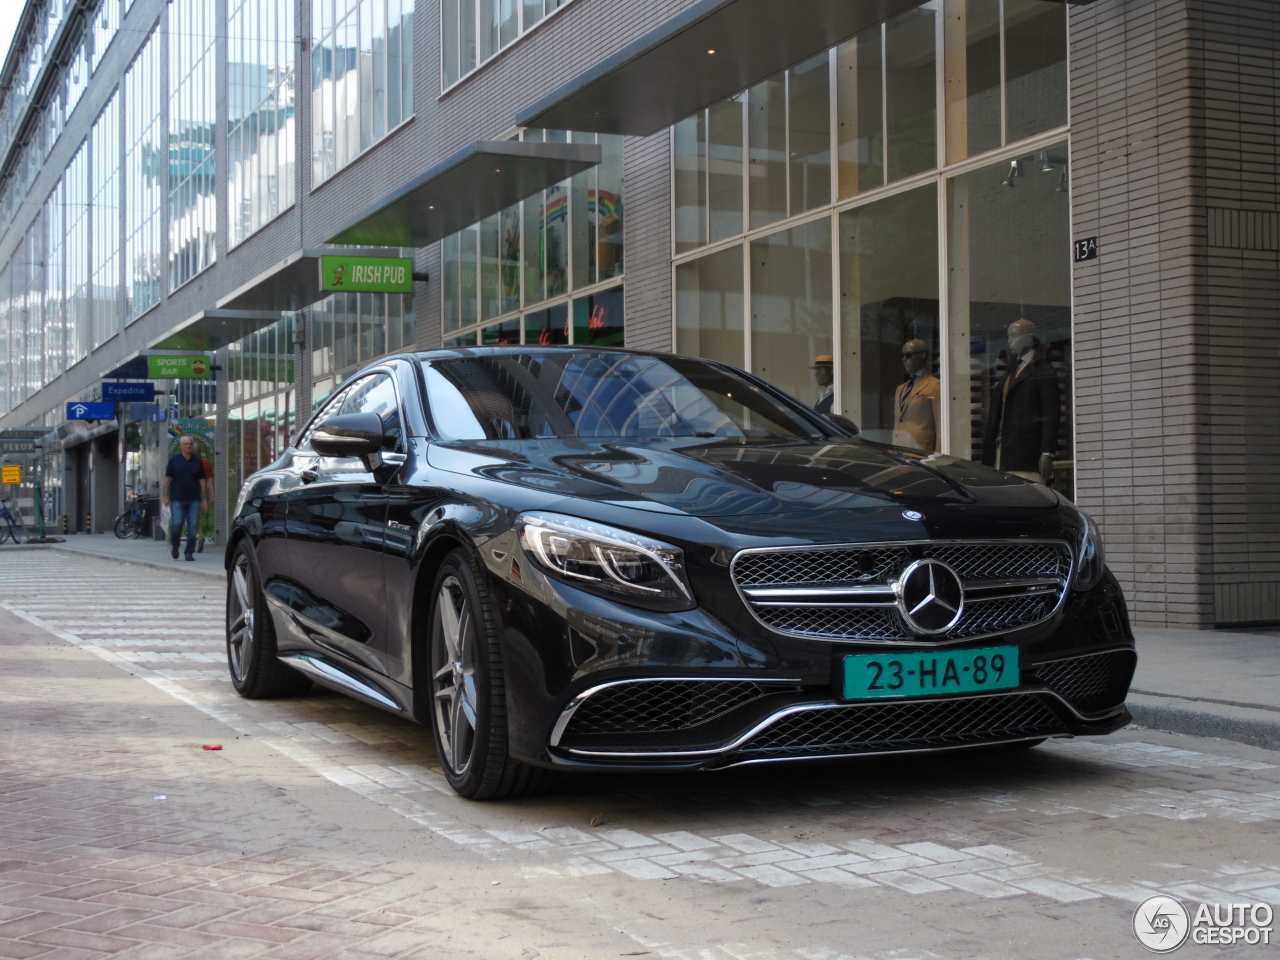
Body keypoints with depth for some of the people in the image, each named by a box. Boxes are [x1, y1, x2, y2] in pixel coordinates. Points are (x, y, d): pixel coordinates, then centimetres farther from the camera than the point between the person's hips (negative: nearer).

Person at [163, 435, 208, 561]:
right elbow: (168, 478, 6)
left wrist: (204, 498, 5)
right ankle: (174, 545, 19)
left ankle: (189, 552, 6)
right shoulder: (174, 460, 5)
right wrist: (166, 496, 0)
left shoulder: (198, 461, 9)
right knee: (176, 524, -9)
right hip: (177, 499, -2)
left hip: (194, 499, 2)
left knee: (193, 527, -2)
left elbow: (202, 480, 10)